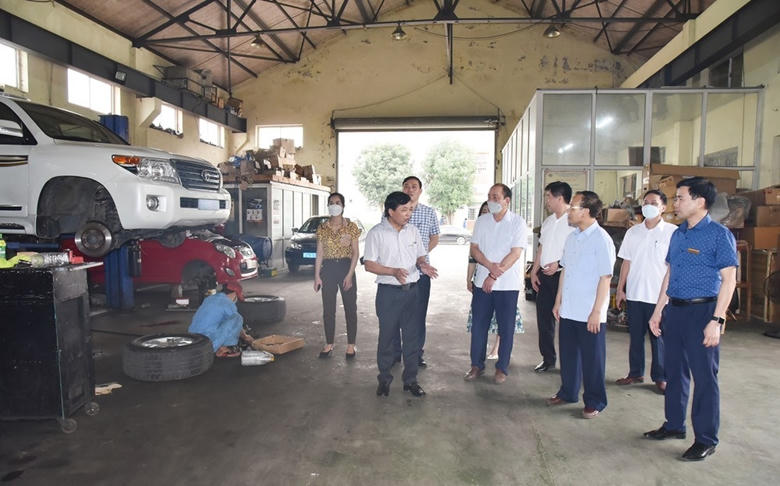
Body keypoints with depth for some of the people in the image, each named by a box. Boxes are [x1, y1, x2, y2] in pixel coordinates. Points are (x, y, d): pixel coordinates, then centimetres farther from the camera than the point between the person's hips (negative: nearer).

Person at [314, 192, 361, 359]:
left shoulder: (351, 226, -2)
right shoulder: (322, 228, 5)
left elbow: (355, 252, -3)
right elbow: (319, 253, 6)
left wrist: (350, 275, -11)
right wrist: (317, 276, 1)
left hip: (346, 267, -2)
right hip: (328, 269, 2)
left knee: (350, 308, 3)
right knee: (328, 309, 8)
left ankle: (351, 345, 14)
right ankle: (329, 344, 19)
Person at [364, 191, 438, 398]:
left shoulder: (413, 231, 7)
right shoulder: (376, 233, -7)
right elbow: (369, 264, -9)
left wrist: (423, 265, -9)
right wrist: (393, 271, -23)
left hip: (411, 290, 4)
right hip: (388, 291, -4)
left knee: (412, 336, 8)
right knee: (387, 336, 6)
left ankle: (410, 379, 21)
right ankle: (384, 379, 22)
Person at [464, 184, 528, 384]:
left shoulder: (518, 222, -7)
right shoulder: (482, 221, 6)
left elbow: (515, 253, -13)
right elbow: (474, 249, 2)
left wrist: (493, 276, -16)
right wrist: (490, 265, -16)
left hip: (508, 284, -3)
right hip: (482, 281, 4)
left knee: (506, 327, 6)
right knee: (478, 324, 8)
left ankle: (502, 368, 21)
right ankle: (477, 365, 23)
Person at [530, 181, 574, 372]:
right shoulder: (548, 221, 14)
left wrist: (559, 264, -22)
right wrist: (534, 271, 13)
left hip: (563, 276, -8)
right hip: (544, 276, 8)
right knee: (544, 318, 12)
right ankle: (548, 359, 26)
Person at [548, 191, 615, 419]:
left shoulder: (601, 239, -13)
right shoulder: (571, 238, 9)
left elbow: (605, 278, -15)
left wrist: (597, 311, -17)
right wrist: (558, 301, 15)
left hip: (590, 314, -7)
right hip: (568, 310, 7)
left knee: (592, 359, 7)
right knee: (568, 354, 17)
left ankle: (594, 402, 22)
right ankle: (567, 392, 34)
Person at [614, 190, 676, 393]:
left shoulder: (672, 232, -5)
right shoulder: (633, 232, 7)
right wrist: (620, 289, 8)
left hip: (659, 295, -4)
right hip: (634, 293, 4)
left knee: (658, 337, 6)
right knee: (636, 336, 13)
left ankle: (660, 377, 20)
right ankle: (635, 373, 25)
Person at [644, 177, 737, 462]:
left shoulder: (719, 234, -9)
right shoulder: (678, 235, 12)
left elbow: (729, 280, -12)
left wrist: (717, 320, -17)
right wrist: (658, 310, 14)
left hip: (702, 311, -7)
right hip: (674, 310, 7)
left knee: (704, 377, 2)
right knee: (675, 372, 15)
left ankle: (706, 440, 15)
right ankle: (674, 426, 31)